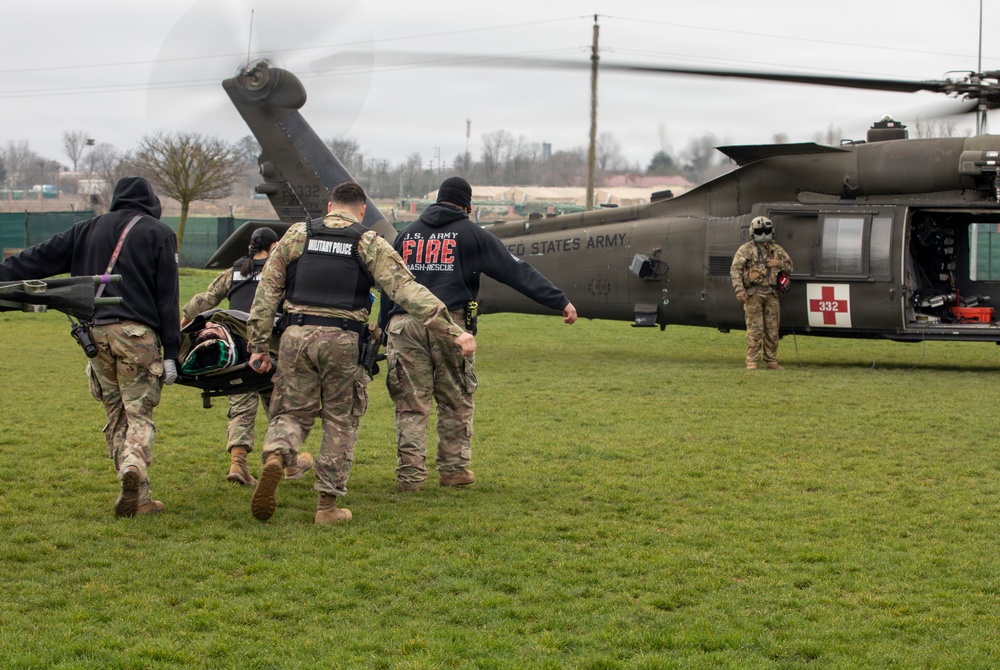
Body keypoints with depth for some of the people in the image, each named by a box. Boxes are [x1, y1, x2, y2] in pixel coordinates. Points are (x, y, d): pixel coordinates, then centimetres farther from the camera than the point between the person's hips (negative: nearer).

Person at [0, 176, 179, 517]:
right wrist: (171, 352, 0)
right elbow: (167, 297, 1)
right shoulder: (159, 234, 7)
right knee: (139, 413, 0)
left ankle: (140, 498, 6)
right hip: (137, 334, -3)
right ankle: (135, 464, -30)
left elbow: (40, 258, 16)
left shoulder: (88, 229, 17)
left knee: (117, 415, 11)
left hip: (96, 332, 3)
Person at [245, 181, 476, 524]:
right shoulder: (369, 244, 5)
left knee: (292, 412, 11)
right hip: (342, 341, -1)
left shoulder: (297, 234, 11)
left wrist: (258, 344, 11)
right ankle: (328, 504, 12)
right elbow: (408, 291, -4)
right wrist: (453, 332, -7)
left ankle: (275, 456, -22)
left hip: (296, 335, 2)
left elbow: (267, 289, 8)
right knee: (340, 422, 11)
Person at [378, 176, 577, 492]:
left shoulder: (407, 233, 18)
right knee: (456, 404, 10)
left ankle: (409, 474, 0)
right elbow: (516, 271, 2)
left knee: (410, 406, 4)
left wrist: (384, 328, 25)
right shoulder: (471, 234, 6)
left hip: (403, 324, 3)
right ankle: (454, 469, 13)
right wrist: (560, 301, 1)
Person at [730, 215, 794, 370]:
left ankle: (771, 361, 12)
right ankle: (752, 361, -2)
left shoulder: (777, 250, 17)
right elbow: (735, 270, -6)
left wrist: (779, 264, 1)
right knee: (755, 329, -7)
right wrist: (739, 289, -17)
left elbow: (789, 267, 24)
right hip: (753, 293, -4)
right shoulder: (746, 250, 2)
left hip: (771, 294, 4)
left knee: (772, 329, 5)